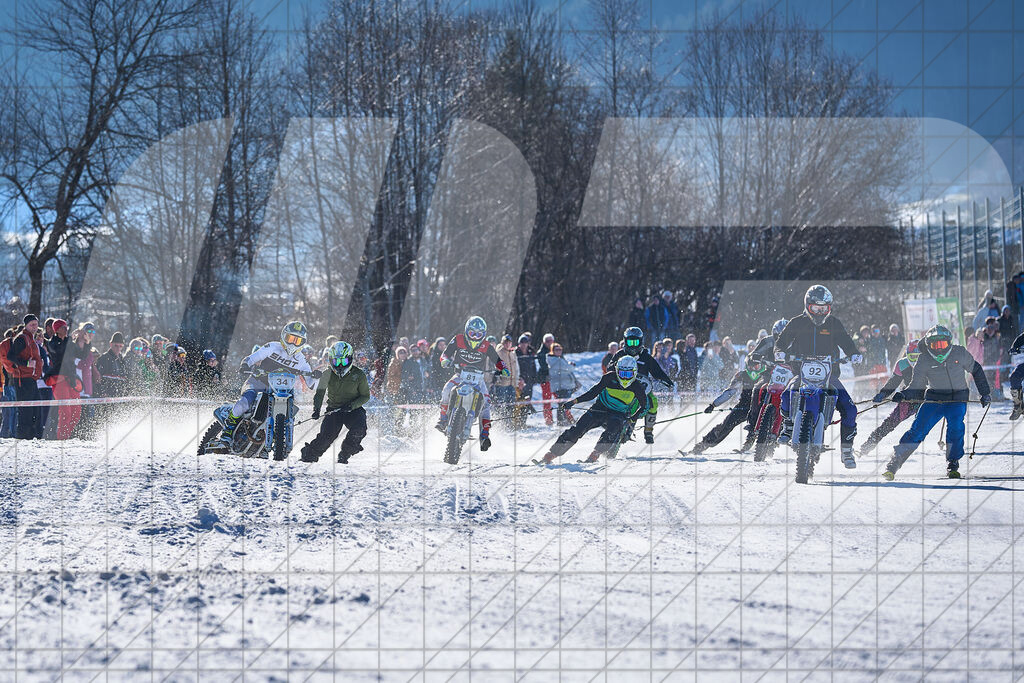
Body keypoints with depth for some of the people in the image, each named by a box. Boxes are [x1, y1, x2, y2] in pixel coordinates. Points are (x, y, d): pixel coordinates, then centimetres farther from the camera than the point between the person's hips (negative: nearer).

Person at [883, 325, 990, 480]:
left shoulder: (959, 353, -7)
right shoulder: (924, 361, -8)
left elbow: (976, 370, 10)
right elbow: (917, 388, -4)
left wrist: (985, 393, 12)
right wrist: (903, 395, -24)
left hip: (957, 399, 0)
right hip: (934, 400, 0)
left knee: (955, 427, -27)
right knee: (917, 430, -13)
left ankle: (953, 466, -14)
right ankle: (893, 465, -9)